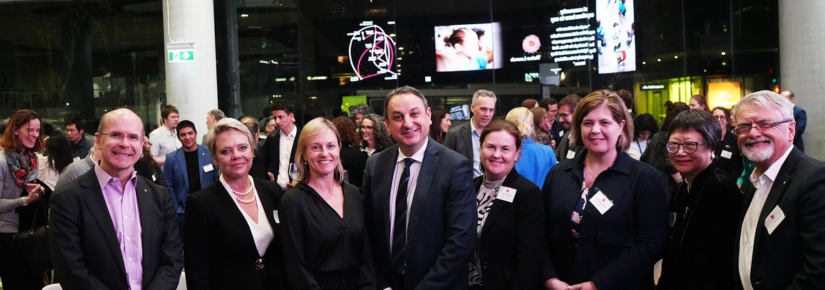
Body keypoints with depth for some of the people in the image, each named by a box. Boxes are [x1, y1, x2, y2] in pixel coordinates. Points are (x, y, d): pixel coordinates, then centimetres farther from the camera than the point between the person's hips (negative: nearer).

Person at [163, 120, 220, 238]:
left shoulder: (209, 153, -1)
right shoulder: (171, 158, -2)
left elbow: (217, 180, 7)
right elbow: (168, 187, 1)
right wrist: (177, 209, -4)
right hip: (183, 212, -1)